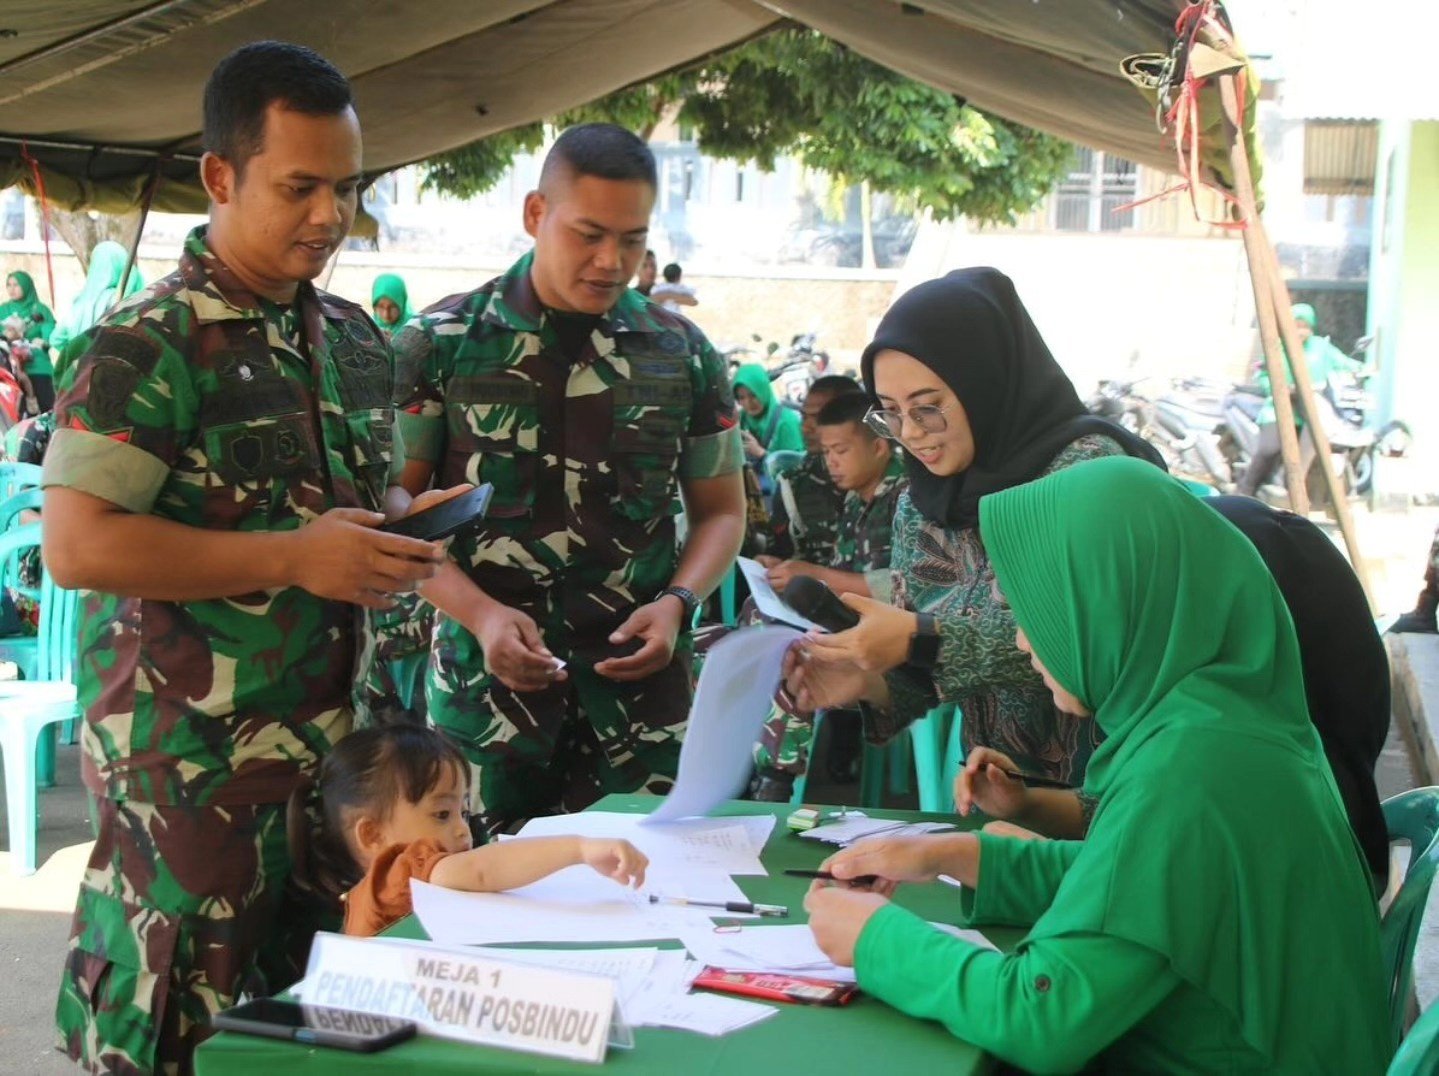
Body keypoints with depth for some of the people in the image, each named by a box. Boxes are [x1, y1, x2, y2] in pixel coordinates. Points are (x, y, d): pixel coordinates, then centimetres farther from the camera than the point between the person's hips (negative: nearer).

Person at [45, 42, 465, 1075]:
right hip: (191, 761, -6)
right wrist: (295, 558, -20)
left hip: (329, 744, 7)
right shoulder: (147, 345, -11)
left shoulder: (356, 338, 12)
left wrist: (398, 523, 2)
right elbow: (78, 545, -19)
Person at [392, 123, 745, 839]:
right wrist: (480, 614, -14)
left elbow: (721, 510, 14)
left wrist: (676, 604, -5)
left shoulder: (684, 356, 6)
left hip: (639, 680, 2)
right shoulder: (441, 344, 0)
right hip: (485, 675, -1)